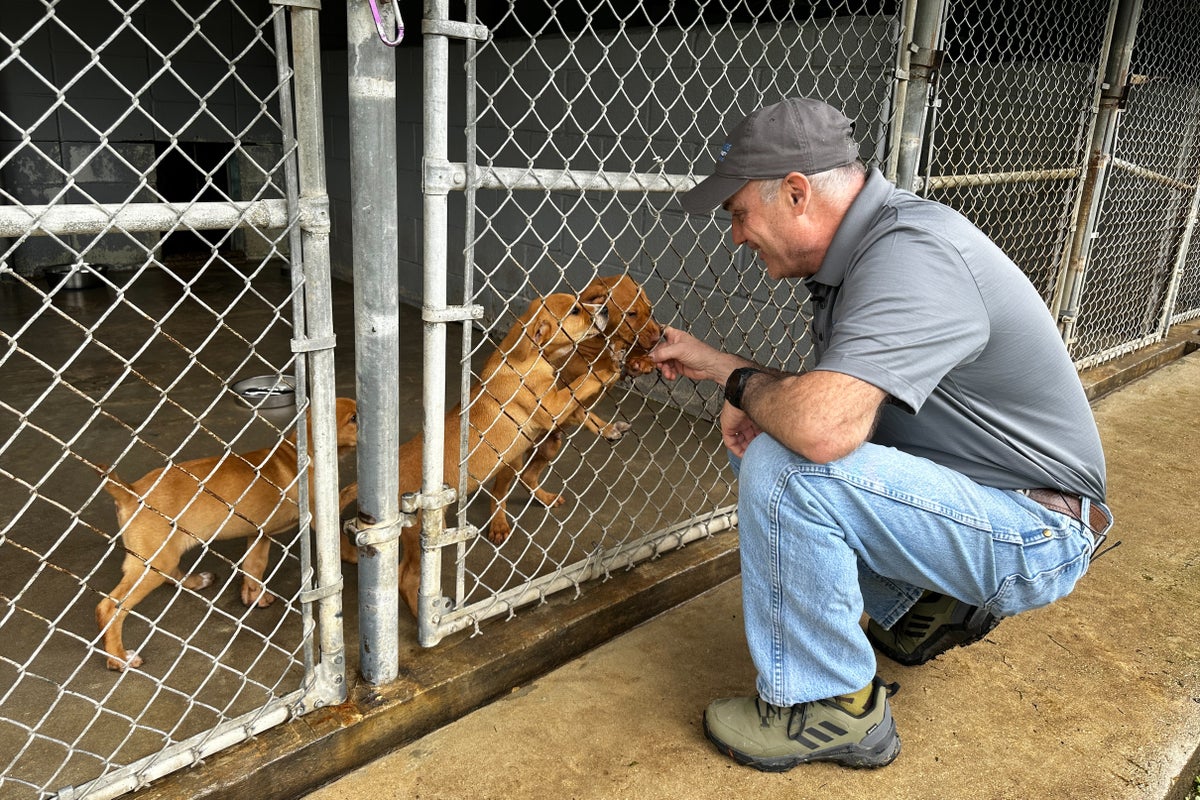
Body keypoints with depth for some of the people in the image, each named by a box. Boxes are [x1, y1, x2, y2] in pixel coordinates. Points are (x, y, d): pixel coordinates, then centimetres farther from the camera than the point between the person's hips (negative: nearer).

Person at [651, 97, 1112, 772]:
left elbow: (822, 424, -40)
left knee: (784, 467, -28)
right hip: (971, 489, 10)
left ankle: (831, 708, -7)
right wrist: (714, 363, 5)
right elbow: (831, 395, 14)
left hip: (1033, 536, -10)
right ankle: (923, 602, 17)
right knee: (758, 438, 11)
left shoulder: (912, 256, -27)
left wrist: (745, 385, -19)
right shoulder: (865, 246, 3)